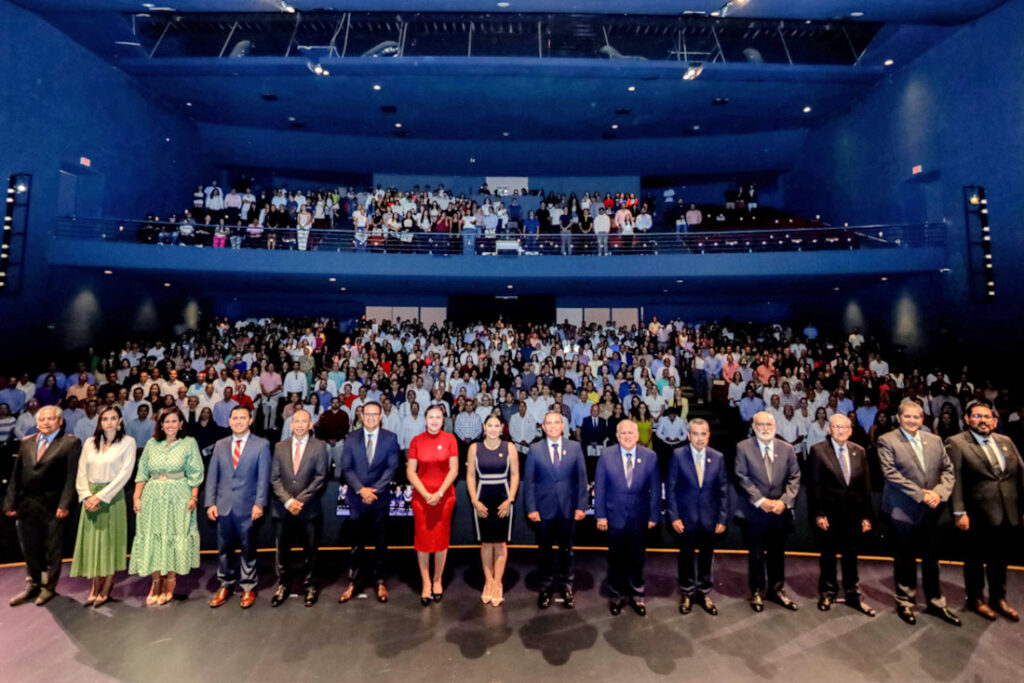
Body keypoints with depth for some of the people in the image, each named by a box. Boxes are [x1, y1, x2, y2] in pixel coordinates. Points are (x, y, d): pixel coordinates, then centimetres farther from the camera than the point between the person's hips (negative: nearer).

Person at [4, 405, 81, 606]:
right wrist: (10, 502, 3)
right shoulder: (26, 443, 9)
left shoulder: (70, 443, -7)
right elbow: (16, 475, 10)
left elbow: (71, 477, -12)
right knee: (29, 550, 16)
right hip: (27, 505, 5)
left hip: (53, 507, -5)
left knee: (52, 550, 8)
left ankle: (49, 587, 24)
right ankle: (33, 586, 33)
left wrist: (64, 504, -18)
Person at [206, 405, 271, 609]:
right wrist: (210, 503, 0)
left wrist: (259, 503, -14)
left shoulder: (261, 445, -3)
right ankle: (226, 585, 30)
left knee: (248, 549, 7)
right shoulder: (220, 445, 9)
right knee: (224, 548, 13)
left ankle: (248, 587, 22)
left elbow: (263, 477, -7)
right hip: (223, 506, 3)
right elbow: (212, 476, 8)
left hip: (247, 507, -3)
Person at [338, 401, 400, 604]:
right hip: (357, 498, 1)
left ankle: (379, 581, 23)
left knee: (380, 542, 10)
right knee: (357, 543, 9)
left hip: (380, 497, 0)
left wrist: (374, 490, -14)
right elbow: (346, 468, -2)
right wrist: (361, 489, -14)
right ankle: (354, 582, 21)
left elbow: (392, 468, -6)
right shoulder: (351, 438, 1)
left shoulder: (390, 438, -2)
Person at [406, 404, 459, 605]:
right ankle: (426, 583, 19)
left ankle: (437, 580, 25)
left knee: (441, 538, 8)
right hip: (421, 496, 1)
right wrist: (426, 494, -11)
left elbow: (454, 470, -4)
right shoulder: (416, 441, 0)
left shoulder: (449, 439, -2)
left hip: (444, 495, 0)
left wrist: (439, 493, -12)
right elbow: (410, 472, -2)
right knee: (422, 538, 4)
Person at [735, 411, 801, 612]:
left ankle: (777, 590, 34)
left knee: (777, 553, 16)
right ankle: (757, 592, 27)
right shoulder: (743, 447, -5)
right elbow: (742, 477, -9)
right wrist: (760, 501, -16)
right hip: (754, 512, -3)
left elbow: (794, 478, 2)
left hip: (780, 511, 3)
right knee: (756, 555, 10)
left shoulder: (787, 448, 4)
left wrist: (784, 501, -11)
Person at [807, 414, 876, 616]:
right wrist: (818, 514, -12)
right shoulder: (818, 450, -8)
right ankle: (827, 592, 29)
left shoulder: (859, 451, 4)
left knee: (851, 555, 14)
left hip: (854, 514, 3)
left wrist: (867, 515, 2)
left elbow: (866, 485, 5)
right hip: (829, 513, -3)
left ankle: (853, 594, 30)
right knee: (828, 555, 12)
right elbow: (814, 485, -9)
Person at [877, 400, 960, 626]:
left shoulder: (934, 440, 9)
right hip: (903, 511, -4)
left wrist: (939, 492, -11)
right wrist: (920, 495, -17)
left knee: (931, 558, 14)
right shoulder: (887, 441, -8)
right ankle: (905, 602, 24)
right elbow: (890, 473, -14)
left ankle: (936, 603, 30)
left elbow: (948, 470, 6)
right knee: (905, 559, 8)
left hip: (932, 510, 4)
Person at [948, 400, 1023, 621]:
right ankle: (975, 599, 28)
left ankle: (998, 598, 38)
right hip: (980, 515, -5)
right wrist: (960, 512, -17)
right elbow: (955, 479, -13)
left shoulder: (1006, 441, 8)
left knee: (1000, 559, 19)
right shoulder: (956, 443, -9)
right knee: (976, 559, 11)